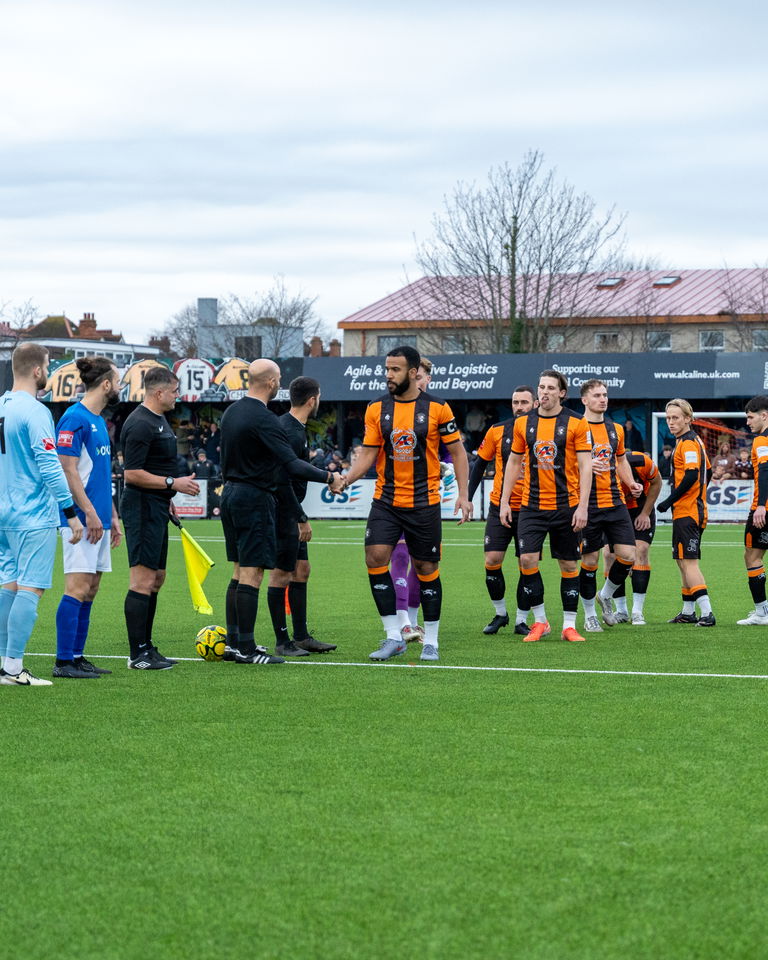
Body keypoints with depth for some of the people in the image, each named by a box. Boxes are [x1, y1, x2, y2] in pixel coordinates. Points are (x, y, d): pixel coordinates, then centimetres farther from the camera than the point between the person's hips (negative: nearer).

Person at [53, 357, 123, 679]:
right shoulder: (75, 418, -11)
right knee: (78, 587, -11)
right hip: (84, 518, -10)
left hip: (99, 518, 10)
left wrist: (113, 517, 22)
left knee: (90, 589, 9)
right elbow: (68, 471, -16)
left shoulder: (98, 420, 17)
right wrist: (90, 513, -19)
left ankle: (77, 657, 13)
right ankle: (63, 661, -9)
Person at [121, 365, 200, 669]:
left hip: (156, 508, 11)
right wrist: (173, 484, -18)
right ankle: (138, 655, -9)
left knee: (156, 579, 13)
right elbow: (132, 473, -21)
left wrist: (166, 498, 25)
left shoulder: (159, 419, 16)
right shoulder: (140, 424, -17)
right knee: (143, 580, -10)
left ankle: (146, 647, 19)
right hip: (143, 509, -11)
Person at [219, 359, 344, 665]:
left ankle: (233, 642, 17)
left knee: (240, 571, 14)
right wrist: (329, 478, -15)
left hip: (230, 493, 9)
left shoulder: (231, 411, 10)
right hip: (255, 499, -9)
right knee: (252, 574, -7)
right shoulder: (263, 419, -18)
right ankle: (246, 648, -7)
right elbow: (292, 465, -24)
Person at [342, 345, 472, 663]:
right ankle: (393, 637, -5)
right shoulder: (376, 409, 3)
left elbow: (457, 451, 3)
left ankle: (431, 641, 17)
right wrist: (346, 479, -15)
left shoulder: (437, 408, -3)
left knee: (426, 568, 5)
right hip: (385, 502, 2)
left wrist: (463, 493, -4)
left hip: (424, 503, -2)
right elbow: (368, 454, 3)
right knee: (375, 558, -14)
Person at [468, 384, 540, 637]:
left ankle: (521, 620, 10)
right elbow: (480, 464, 9)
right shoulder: (497, 431, 1)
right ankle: (500, 613, 14)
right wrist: (467, 497, 4)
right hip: (499, 507, 1)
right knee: (492, 561, -4)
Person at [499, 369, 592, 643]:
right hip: (532, 505, 2)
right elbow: (514, 462, 13)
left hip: (567, 507, -2)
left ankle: (569, 625, 13)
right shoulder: (523, 423, 5)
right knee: (527, 559, -10)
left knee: (569, 565, 4)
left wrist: (583, 507, -12)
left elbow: (585, 466, -5)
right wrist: (504, 502, 9)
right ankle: (539, 621, 4)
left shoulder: (576, 423, -4)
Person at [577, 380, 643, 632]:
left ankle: (605, 596, 22)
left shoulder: (615, 429, 13)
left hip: (615, 503, 5)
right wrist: (586, 465, -25)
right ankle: (589, 615, 15)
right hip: (588, 505, -5)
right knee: (590, 560, 0)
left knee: (628, 555, -4)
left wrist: (631, 483, 9)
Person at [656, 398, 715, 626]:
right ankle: (688, 612, 23)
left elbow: (691, 476, -24)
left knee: (689, 562, -13)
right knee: (683, 561, 16)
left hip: (686, 512, -11)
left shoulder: (688, 442, -14)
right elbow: (707, 472, 24)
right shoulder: (694, 440, 17)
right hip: (695, 509, 11)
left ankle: (707, 613, -19)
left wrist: (669, 501, -19)